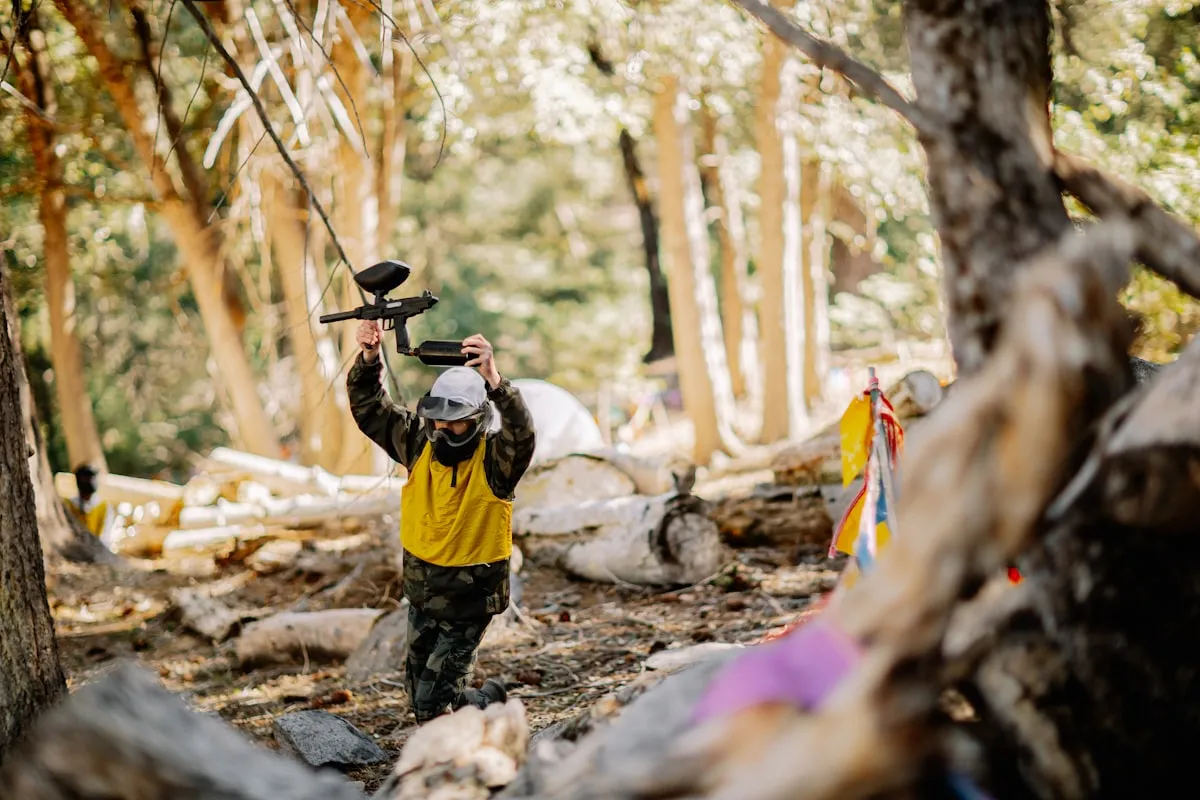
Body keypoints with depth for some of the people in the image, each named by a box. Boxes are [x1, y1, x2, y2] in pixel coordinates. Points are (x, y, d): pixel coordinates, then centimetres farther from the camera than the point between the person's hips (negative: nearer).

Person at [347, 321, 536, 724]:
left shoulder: (494, 460, -19)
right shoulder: (419, 445, -4)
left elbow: (521, 434, -40)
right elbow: (370, 408, -5)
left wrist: (494, 380, -56)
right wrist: (369, 359, -25)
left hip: (469, 600, -6)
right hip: (422, 594, 6)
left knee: (432, 702, -3)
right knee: (418, 692, 18)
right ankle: (486, 701, 43)